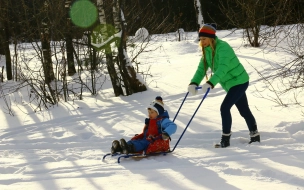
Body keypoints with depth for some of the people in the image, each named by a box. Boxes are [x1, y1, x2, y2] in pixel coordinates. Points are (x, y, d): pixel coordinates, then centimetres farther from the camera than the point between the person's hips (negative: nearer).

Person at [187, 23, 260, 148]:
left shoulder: (222, 47, -25)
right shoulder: (207, 50, 1)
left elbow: (223, 68, -38)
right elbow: (201, 68, -5)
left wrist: (210, 83, -49)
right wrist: (194, 83, -22)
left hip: (239, 81, -9)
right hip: (230, 84, 9)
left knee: (224, 107, -17)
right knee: (244, 110, 17)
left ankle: (225, 139, -9)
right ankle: (255, 136, 30)